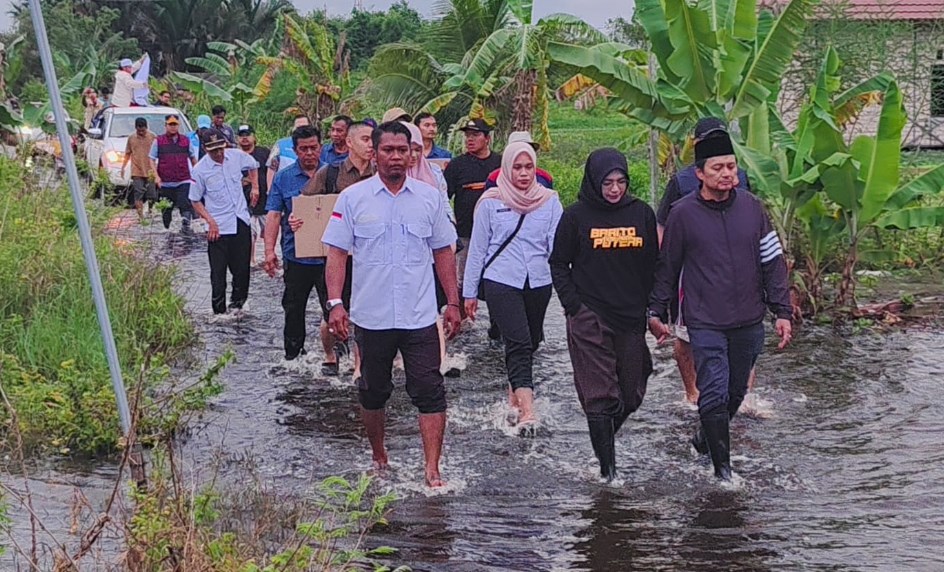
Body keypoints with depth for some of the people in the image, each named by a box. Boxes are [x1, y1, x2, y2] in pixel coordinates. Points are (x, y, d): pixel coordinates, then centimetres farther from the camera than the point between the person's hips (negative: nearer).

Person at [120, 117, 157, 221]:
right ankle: (140, 215, -7)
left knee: (151, 195, 3)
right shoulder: (131, 138, 5)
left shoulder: (153, 137, 0)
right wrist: (123, 167, 7)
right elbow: (127, 154, 13)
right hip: (137, 172, 0)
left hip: (150, 171, 0)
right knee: (138, 195, -7)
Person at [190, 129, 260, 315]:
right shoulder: (200, 170, -11)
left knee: (242, 268, 8)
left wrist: (255, 187, 15)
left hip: (240, 221, 4)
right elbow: (195, 200, -2)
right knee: (218, 272, -1)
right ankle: (219, 311, 7)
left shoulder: (236, 156, -1)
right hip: (218, 227, -3)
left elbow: (253, 165, 23)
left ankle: (237, 303, 25)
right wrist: (210, 221, -12)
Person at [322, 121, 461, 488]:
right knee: (373, 391, 13)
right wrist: (335, 303, -11)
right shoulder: (353, 198, 0)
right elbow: (337, 253, -1)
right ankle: (378, 457, 31)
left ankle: (432, 469, -3)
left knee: (429, 392, -6)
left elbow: (443, 252, 11)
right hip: (371, 316, 0)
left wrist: (453, 302, 7)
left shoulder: (430, 197, 6)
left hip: (420, 317, 0)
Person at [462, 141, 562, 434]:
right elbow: (477, 248, 6)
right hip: (501, 281, -3)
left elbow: (557, 244, 0)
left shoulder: (549, 201, 5)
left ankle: (515, 394, 34)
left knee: (530, 343, 14)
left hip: (538, 282, 3)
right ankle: (527, 410, -23)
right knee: (519, 343, -15)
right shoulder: (491, 202, 1)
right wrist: (469, 292, 7)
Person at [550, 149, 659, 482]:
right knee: (600, 396, -7)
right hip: (590, 319, -3)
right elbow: (558, 264, 4)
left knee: (631, 396, 10)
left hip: (632, 318, 4)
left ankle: (604, 442, 33)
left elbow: (652, 265, 13)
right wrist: (574, 306, -5)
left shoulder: (642, 214, 6)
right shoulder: (577, 216, -2)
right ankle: (607, 466, -1)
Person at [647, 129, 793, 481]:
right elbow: (666, 267, 4)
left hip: (749, 322, 4)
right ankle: (722, 469, -1)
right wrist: (656, 312, 3)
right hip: (705, 323, -4)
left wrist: (782, 312, 4)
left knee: (736, 392, 16)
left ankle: (706, 437, 41)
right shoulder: (683, 213, -5)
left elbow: (773, 263, 8)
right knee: (714, 395, -11)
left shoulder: (751, 207, 3)